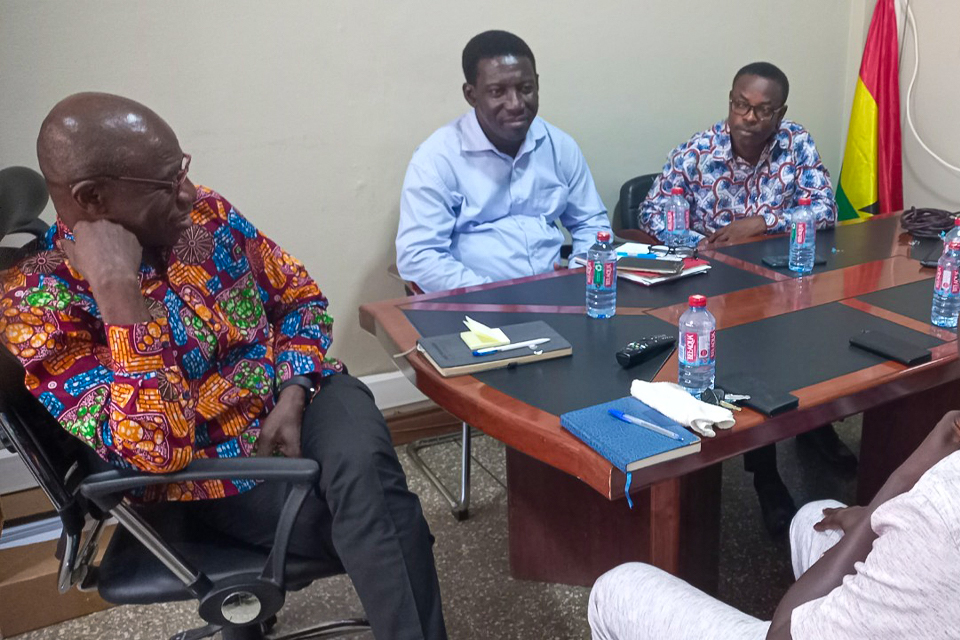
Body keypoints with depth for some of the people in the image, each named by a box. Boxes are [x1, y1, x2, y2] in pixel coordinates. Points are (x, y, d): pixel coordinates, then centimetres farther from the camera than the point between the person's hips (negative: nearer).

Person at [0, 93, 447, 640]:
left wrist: (291, 401, -9)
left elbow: (300, 296, 7)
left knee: (364, 468, -29)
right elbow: (159, 449, -29)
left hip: (296, 396, 4)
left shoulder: (206, 213, -5)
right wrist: (117, 288, -33)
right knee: (381, 515, -26)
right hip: (215, 472, -4)